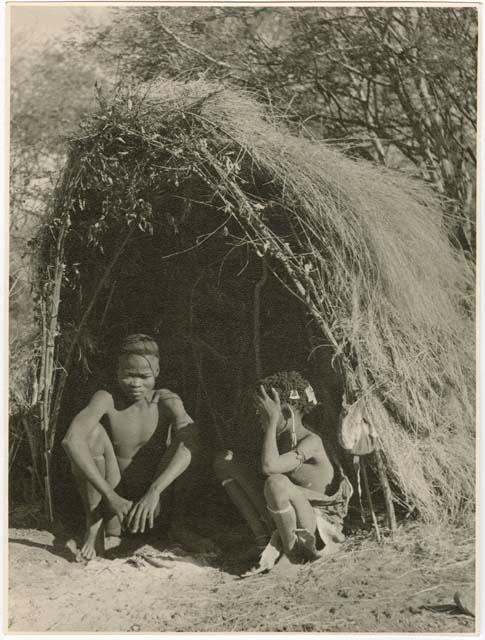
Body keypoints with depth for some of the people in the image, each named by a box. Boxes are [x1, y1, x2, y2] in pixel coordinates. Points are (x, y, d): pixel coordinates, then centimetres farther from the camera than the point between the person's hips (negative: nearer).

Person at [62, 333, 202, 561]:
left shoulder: (167, 401, -9)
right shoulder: (106, 399, -14)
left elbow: (189, 444, -29)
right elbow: (71, 440, -33)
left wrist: (154, 493, -43)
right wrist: (111, 497, -40)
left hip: (154, 502, 1)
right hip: (114, 503, -1)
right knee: (94, 432, -23)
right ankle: (94, 525, -15)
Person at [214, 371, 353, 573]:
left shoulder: (311, 442, -23)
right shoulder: (280, 438, 0)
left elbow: (269, 466, -38)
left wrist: (272, 421, -31)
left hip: (319, 529, -8)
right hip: (278, 520, 8)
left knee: (277, 483, -40)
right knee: (224, 461, 1)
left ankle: (290, 548, -10)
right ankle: (263, 539, -3)